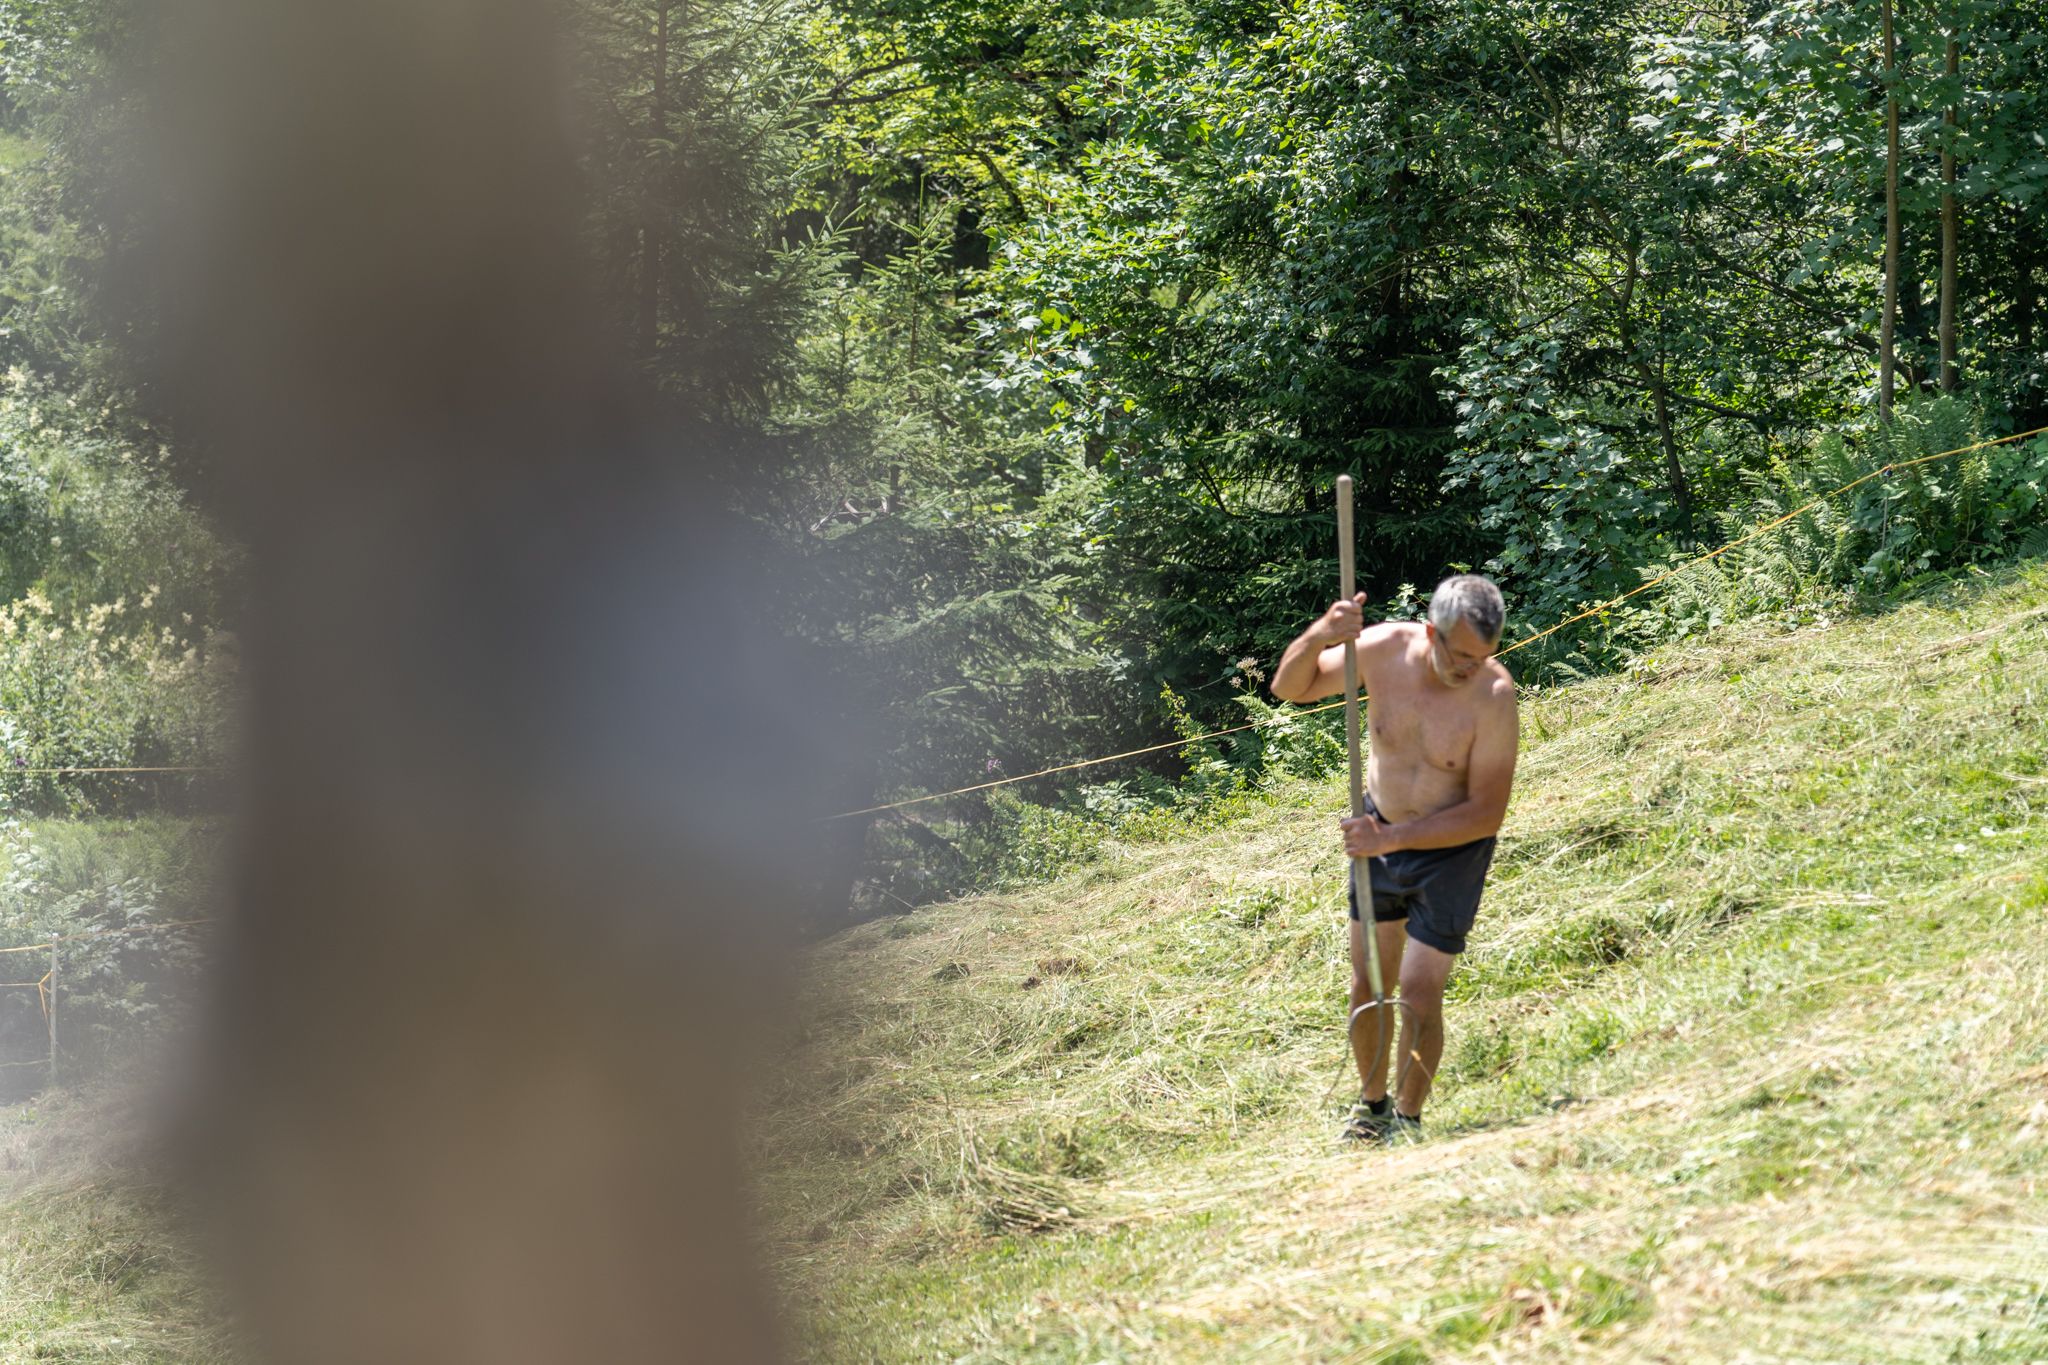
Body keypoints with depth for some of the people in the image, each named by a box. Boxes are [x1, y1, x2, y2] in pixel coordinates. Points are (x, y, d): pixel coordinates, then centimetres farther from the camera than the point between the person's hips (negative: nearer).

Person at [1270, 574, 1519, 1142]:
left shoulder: (1494, 694, -29)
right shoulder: (1383, 648, -20)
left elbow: (1486, 813, -24)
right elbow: (1290, 688, -7)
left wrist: (1395, 838, -30)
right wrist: (1317, 638, -29)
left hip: (1452, 848, -4)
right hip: (1380, 831, 4)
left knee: (1420, 995, -5)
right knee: (1367, 984, 11)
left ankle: (1408, 1118, 16)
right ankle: (1371, 1105, 32)